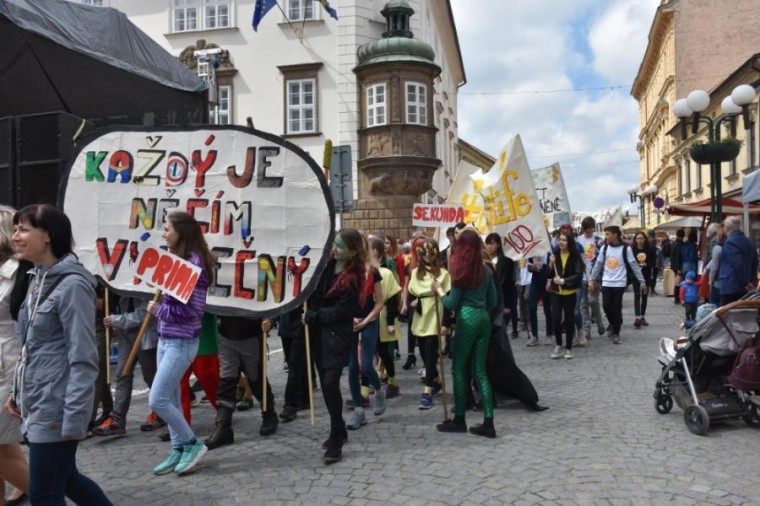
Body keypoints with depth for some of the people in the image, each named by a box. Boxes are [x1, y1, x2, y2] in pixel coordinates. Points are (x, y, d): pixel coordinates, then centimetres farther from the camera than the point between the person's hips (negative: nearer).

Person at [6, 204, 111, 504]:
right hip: (38, 405, 9)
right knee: (65, 478, 21)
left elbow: (83, 359, -20)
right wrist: (19, 392, 17)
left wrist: (73, 419, -21)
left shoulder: (72, 284, -18)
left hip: (56, 409, -9)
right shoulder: (38, 279, 9)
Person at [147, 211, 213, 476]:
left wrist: (159, 309, -13)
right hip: (165, 339, 9)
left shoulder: (193, 263, -17)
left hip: (181, 342, -9)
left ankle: (192, 443, 10)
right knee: (170, 399, 14)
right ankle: (178, 450, 26)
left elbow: (193, 309, -21)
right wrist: (157, 306, 0)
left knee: (157, 400, -7)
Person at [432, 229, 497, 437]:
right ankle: (488, 423, 5)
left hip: (467, 319, -6)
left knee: (459, 369, 5)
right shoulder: (486, 270, 10)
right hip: (483, 319, 6)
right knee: (480, 370, 8)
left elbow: (452, 304, -4)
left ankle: (459, 419, 10)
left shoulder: (460, 271, -7)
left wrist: (439, 290, 10)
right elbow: (492, 302, 14)